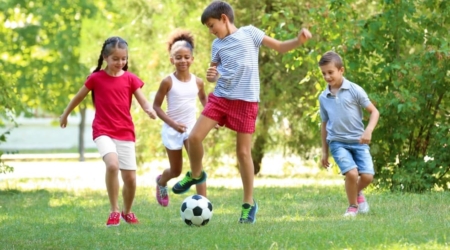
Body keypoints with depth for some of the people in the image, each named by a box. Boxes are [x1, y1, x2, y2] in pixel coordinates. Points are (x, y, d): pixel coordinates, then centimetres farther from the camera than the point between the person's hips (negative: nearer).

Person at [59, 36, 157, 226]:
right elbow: (79, 97, 12)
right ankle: (114, 211, -16)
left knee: (130, 177, 2)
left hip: (125, 133, 3)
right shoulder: (96, 78, -1)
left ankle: (127, 211, 30)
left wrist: (150, 110, -25)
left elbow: (143, 102, -2)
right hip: (103, 132, -3)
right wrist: (65, 115, 23)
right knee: (112, 164, -29)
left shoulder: (130, 79, 3)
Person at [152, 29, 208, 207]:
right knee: (176, 171, 12)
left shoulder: (197, 82, -3)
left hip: (191, 128, 2)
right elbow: (156, 105, -9)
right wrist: (173, 123, -20)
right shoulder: (168, 82, -14)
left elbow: (203, 98, 18)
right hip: (172, 130, -2)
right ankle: (161, 181, 48)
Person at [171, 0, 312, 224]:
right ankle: (196, 174, 21)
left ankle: (249, 203, 10)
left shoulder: (249, 33, -1)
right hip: (220, 97, 4)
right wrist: (211, 76, -6)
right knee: (194, 137, -8)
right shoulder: (217, 45, 10)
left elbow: (280, 47, 2)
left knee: (243, 151, -2)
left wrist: (299, 41, -17)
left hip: (246, 100, -4)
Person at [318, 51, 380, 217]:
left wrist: (369, 130, -17)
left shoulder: (354, 90, -3)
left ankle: (358, 192, 22)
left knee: (367, 176, -14)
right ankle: (352, 206, 3)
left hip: (358, 141, -1)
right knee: (352, 173, -22)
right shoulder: (323, 98, 7)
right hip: (337, 142, 1)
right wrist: (324, 151, 19)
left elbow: (374, 111, 0)